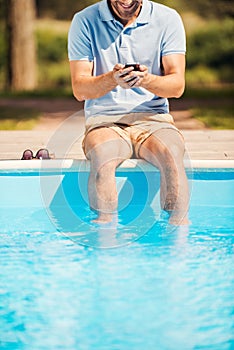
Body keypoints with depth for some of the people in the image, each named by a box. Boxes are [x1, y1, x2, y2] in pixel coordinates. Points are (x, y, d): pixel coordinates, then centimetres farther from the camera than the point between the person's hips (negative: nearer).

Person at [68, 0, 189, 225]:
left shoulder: (167, 19, 4)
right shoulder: (85, 21, 2)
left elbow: (177, 86, -3)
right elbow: (79, 90, -3)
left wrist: (146, 80, -25)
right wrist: (112, 80, -24)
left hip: (153, 119, 1)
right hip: (104, 121, -1)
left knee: (172, 155, -32)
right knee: (102, 157, -34)